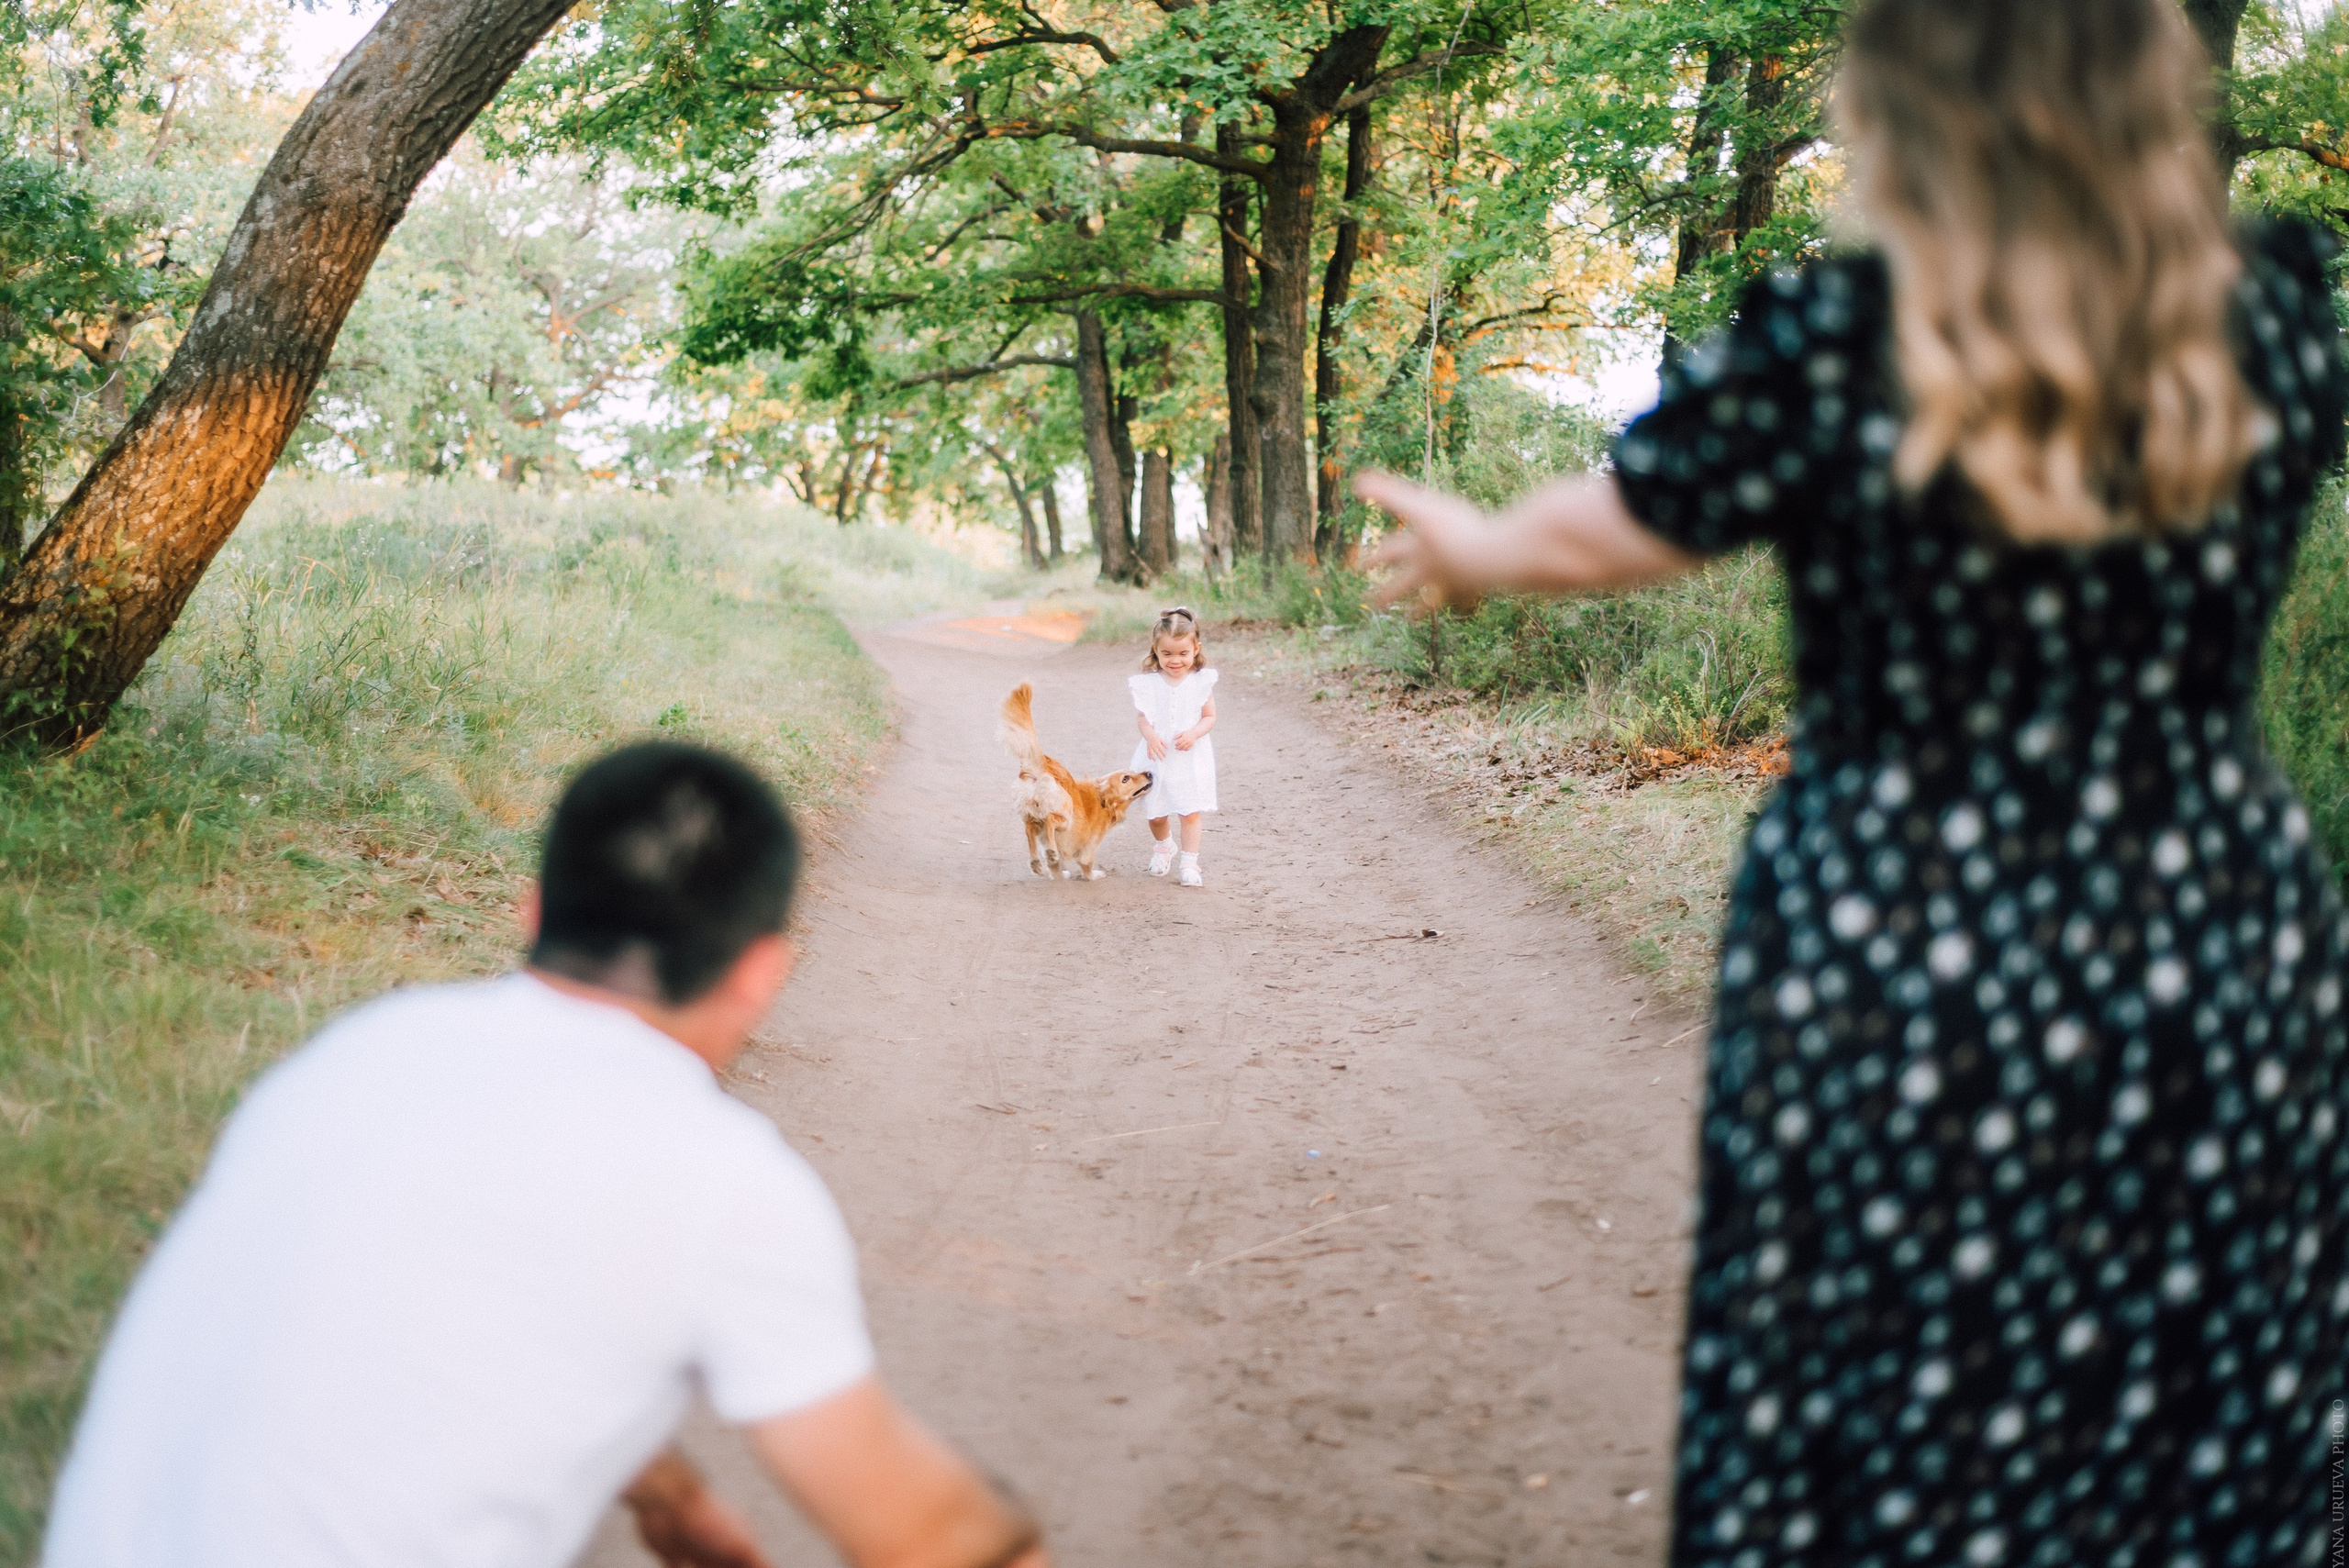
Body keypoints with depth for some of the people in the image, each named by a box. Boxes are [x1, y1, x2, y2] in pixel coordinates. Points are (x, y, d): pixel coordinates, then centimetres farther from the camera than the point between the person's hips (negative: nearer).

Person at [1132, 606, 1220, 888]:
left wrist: (1193, 734, -19)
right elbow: (1141, 717, -2)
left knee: (1190, 813, -4)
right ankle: (1162, 847, 42)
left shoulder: (1201, 682, -3)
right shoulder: (1148, 683, -3)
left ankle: (1190, 864, 3)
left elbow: (1209, 717, -1)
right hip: (1157, 758, 1)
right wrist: (1150, 736, -21)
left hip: (1190, 757, -1)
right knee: (1156, 815, 12)